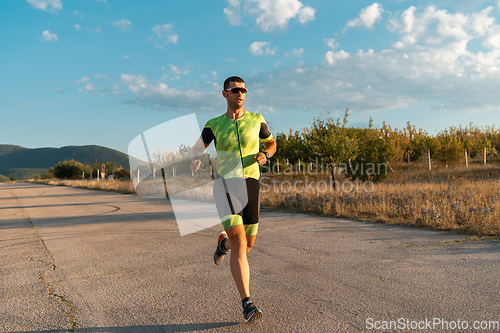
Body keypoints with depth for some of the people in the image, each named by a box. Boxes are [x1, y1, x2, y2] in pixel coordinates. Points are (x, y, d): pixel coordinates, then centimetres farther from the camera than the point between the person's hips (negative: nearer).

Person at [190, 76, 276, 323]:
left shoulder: (256, 120, 9)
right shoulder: (214, 125, 7)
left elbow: (271, 143, 23)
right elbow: (198, 148, 19)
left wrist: (265, 155, -2)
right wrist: (194, 161, -6)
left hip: (250, 185, 3)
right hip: (225, 185, -2)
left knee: (247, 244, 10)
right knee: (240, 245, -16)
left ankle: (224, 243, 47)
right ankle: (247, 305, -9)